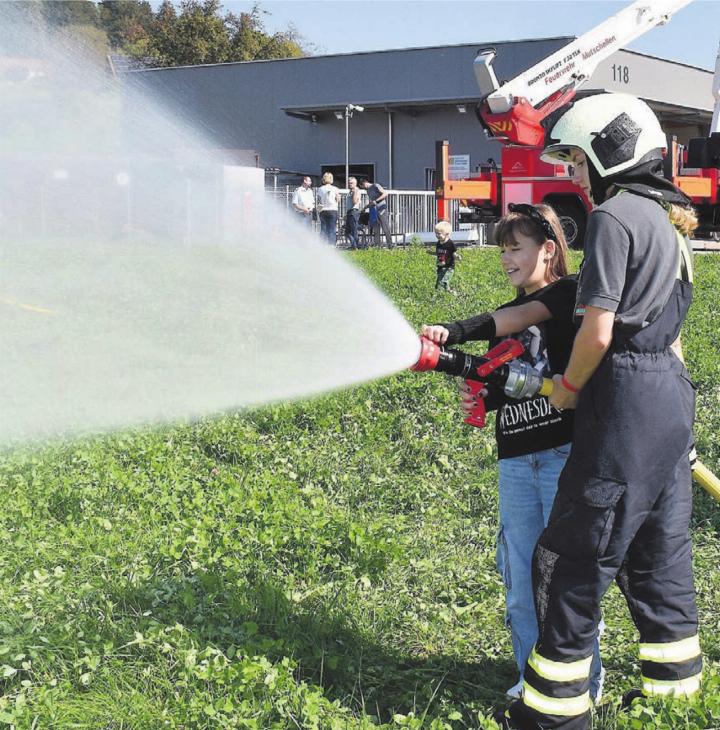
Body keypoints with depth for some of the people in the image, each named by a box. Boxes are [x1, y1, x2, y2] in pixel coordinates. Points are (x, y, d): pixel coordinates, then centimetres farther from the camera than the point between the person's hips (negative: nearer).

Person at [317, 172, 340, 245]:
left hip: (323, 211, 2)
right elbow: (338, 200, 3)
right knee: (332, 230, 0)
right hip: (333, 211, -2)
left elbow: (318, 201, 4)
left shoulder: (320, 189, 3)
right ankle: (331, 246, -4)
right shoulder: (334, 189, -3)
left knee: (323, 230, 5)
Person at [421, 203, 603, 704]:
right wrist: (482, 398, -3)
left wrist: (457, 332, -36)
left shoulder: (567, 293, -3)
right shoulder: (509, 317, 18)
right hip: (516, 461, 7)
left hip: (565, 453, -6)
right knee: (520, 578, 8)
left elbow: (519, 317, -23)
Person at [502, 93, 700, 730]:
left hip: (626, 396, -10)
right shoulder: (664, 218, 16)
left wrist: (569, 386, -1)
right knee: (657, 548, 17)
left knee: (574, 556, -1)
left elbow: (598, 329, -18)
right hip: (673, 390, 10)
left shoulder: (613, 216, -12)